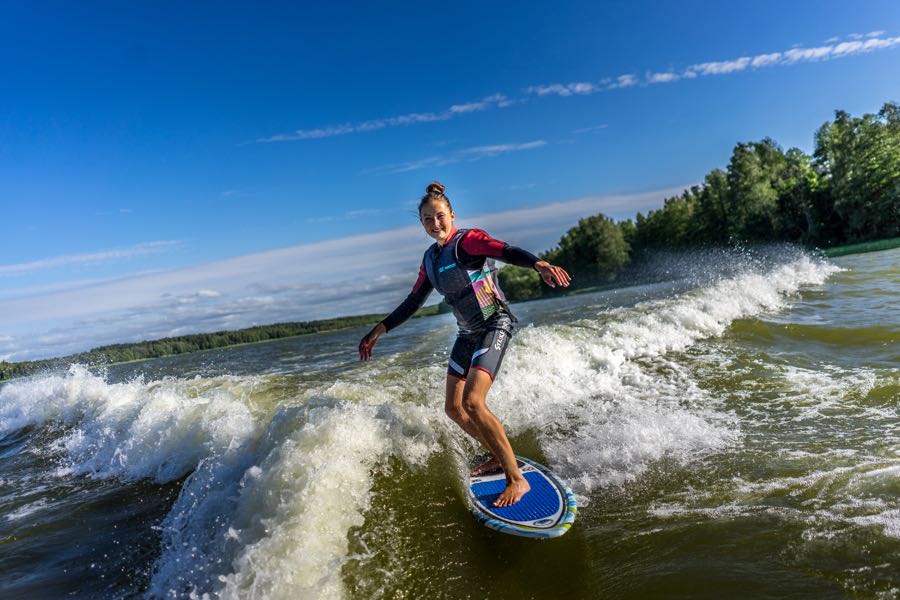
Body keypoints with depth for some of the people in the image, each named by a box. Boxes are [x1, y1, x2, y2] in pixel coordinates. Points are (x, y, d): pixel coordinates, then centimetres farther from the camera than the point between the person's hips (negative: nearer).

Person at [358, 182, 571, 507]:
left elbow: (506, 251, -30)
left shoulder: (467, 240, -12)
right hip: (467, 333, 8)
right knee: (453, 408, 7)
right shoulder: (430, 259, 11)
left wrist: (538, 264, -51)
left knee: (472, 402, -21)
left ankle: (516, 479, -9)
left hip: (495, 324, -8)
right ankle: (499, 456, 27)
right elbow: (413, 302, 17)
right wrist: (380, 329, 14)